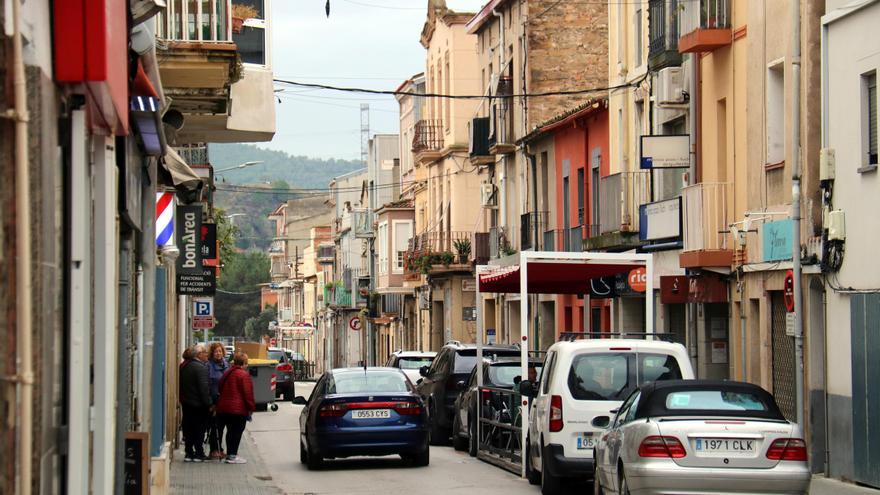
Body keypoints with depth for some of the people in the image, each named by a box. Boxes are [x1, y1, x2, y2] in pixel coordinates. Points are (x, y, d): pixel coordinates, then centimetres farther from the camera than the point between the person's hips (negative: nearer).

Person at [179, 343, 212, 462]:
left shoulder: (184, 367, 9)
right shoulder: (201, 368, -17)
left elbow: (181, 385, 15)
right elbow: (204, 388, -20)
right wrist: (208, 404, -15)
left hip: (186, 402, 8)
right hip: (198, 404, -8)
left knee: (188, 429, 11)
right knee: (199, 429, 0)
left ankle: (189, 453, 12)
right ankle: (199, 454, 3)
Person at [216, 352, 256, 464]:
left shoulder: (227, 374, 14)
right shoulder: (243, 375, -12)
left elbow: (221, 390, 21)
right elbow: (248, 393, -15)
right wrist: (251, 407, -7)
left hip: (224, 407, 8)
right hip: (238, 408, -8)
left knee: (230, 431, 15)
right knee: (237, 431, -4)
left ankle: (230, 454, 17)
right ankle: (232, 456, -6)